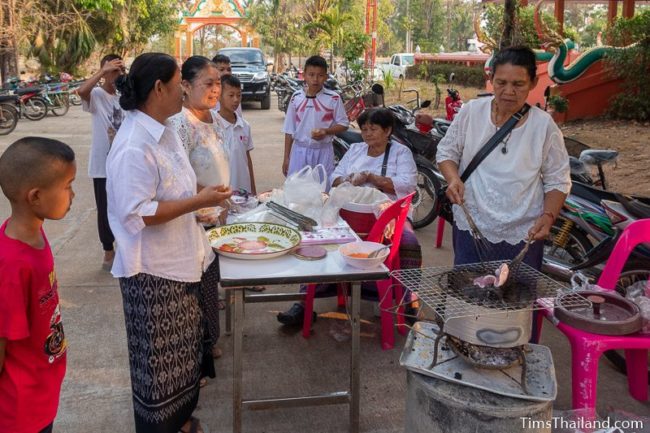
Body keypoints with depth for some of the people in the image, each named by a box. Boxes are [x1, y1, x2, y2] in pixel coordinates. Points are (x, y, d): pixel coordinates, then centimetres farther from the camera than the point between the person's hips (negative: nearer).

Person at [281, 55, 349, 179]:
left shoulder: (333, 98, -6)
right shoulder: (296, 97, 1)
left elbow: (343, 124, 1)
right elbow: (289, 130, 6)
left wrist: (326, 131, -18)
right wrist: (286, 157, 5)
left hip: (323, 152, -2)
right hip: (299, 151, 2)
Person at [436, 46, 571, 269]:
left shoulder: (544, 125, -5)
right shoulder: (471, 112, -3)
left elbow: (558, 181, 1)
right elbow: (447, 151, 8)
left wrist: (548, 216, -14)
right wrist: (453, 179, -12)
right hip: (470, 228, 1)